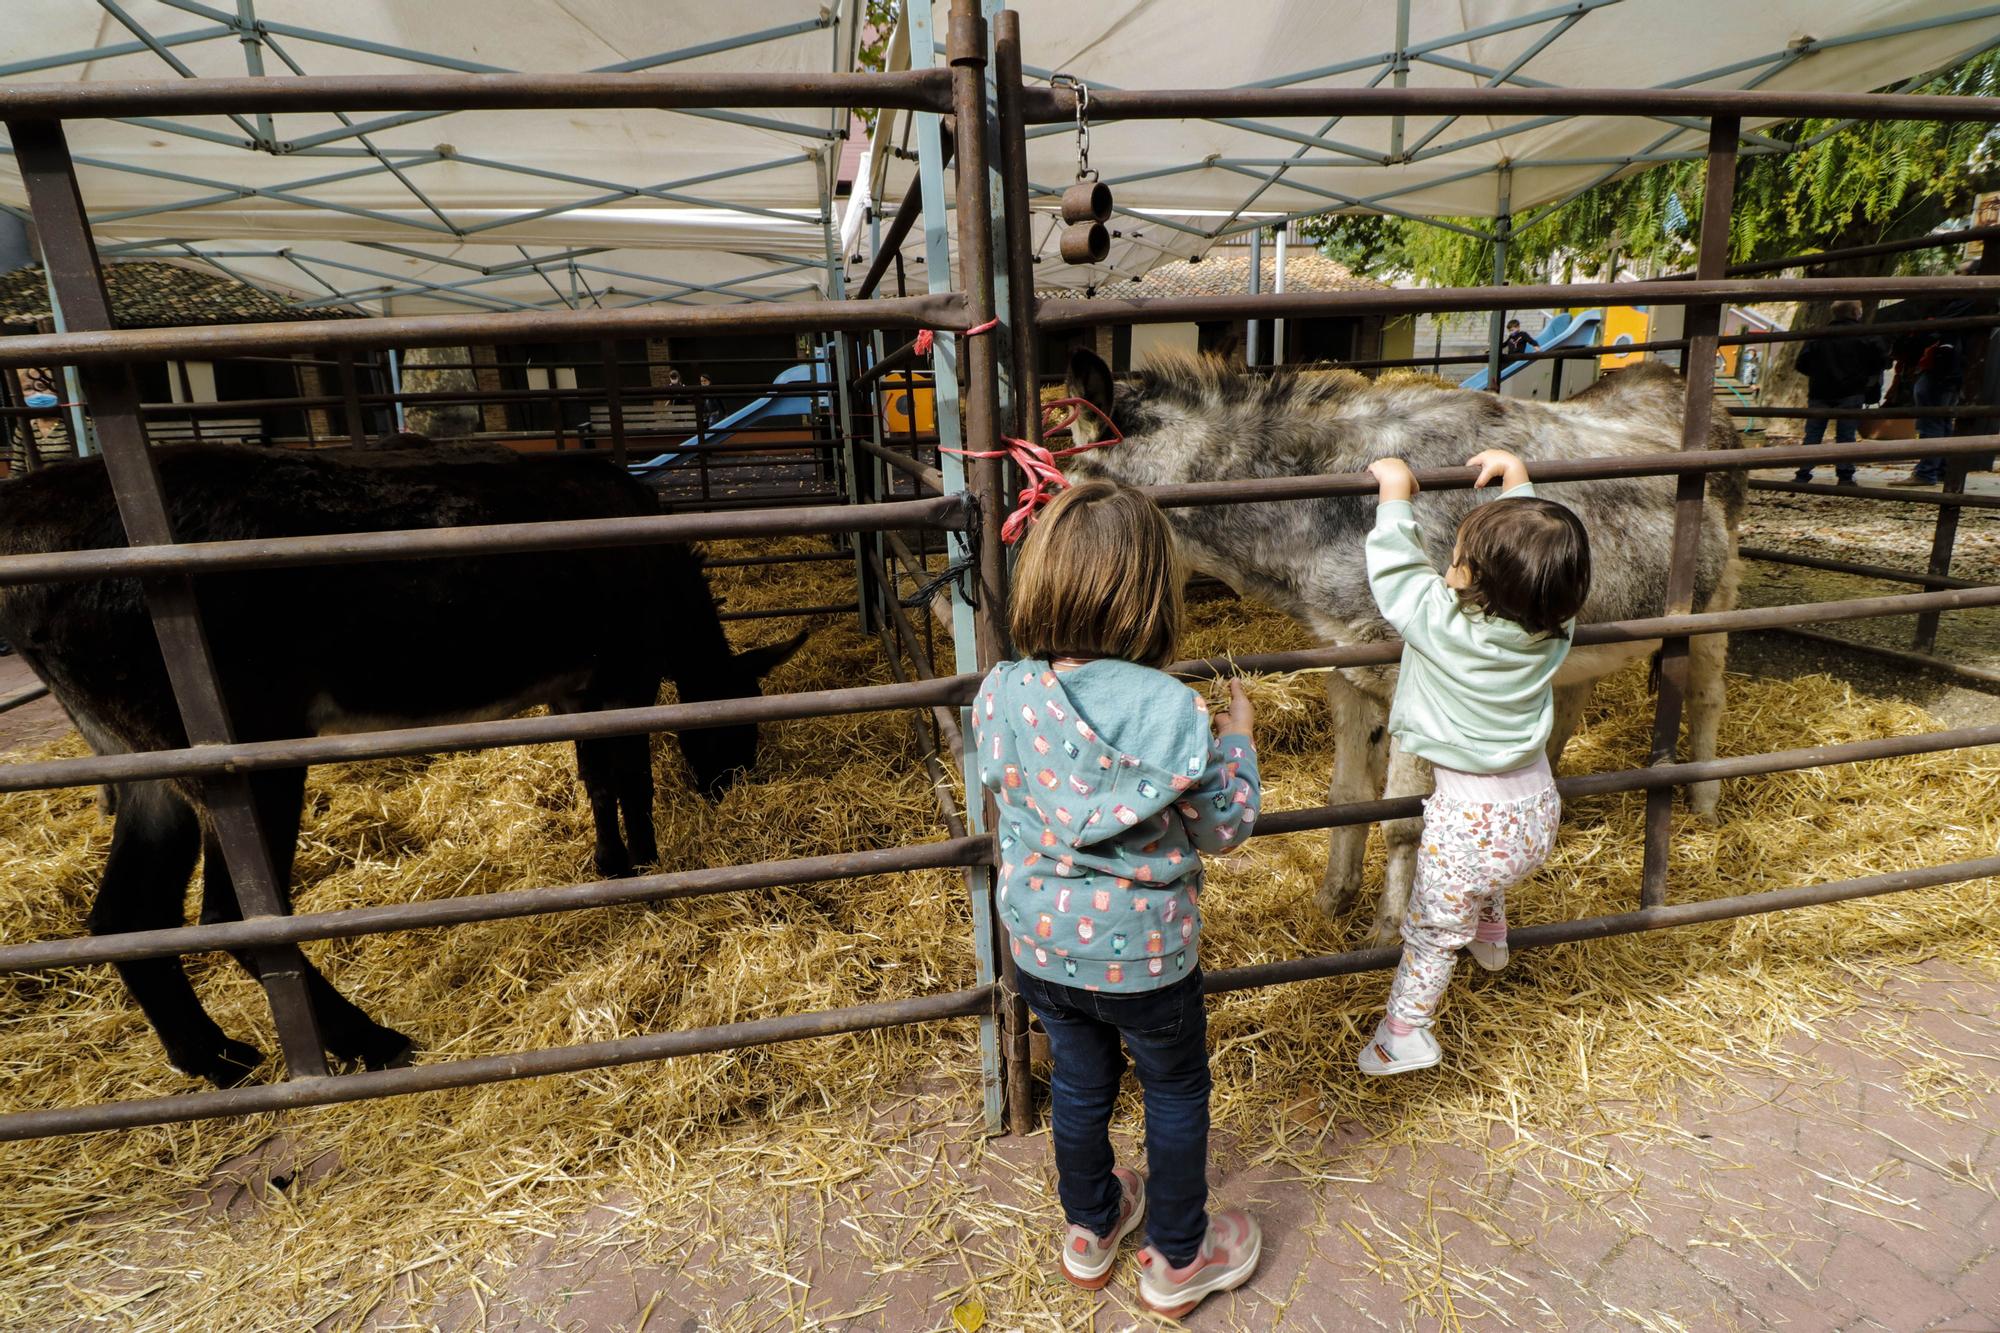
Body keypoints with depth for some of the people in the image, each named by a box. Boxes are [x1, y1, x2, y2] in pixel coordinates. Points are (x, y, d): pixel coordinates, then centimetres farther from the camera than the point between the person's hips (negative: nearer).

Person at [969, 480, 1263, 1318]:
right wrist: (1239, 736, 2)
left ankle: (1090, 1231, 51)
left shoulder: (999, 695, -17)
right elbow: (1225, 829, -12)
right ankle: (1178, 1258, 45)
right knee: (1177, 1092, 23)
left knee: (1079, 1081, 26)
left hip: (1040, 944, 4)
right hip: (1143, 955, -3)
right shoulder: (1174, 712, -27)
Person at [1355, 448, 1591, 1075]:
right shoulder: (1553, 627, -10)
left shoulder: (1441, 626, -27)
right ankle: (1491, 941, 61)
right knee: (1491, 879, 38)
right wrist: (1517, 477, 14)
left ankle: (1404, 1034, 26)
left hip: (1468, 820, -6)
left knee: (1434, 930, 13)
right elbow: (1536, 548, 7)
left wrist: (1395, 493, -4)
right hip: (1536, 810, 6)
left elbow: (1395, 569, -15)